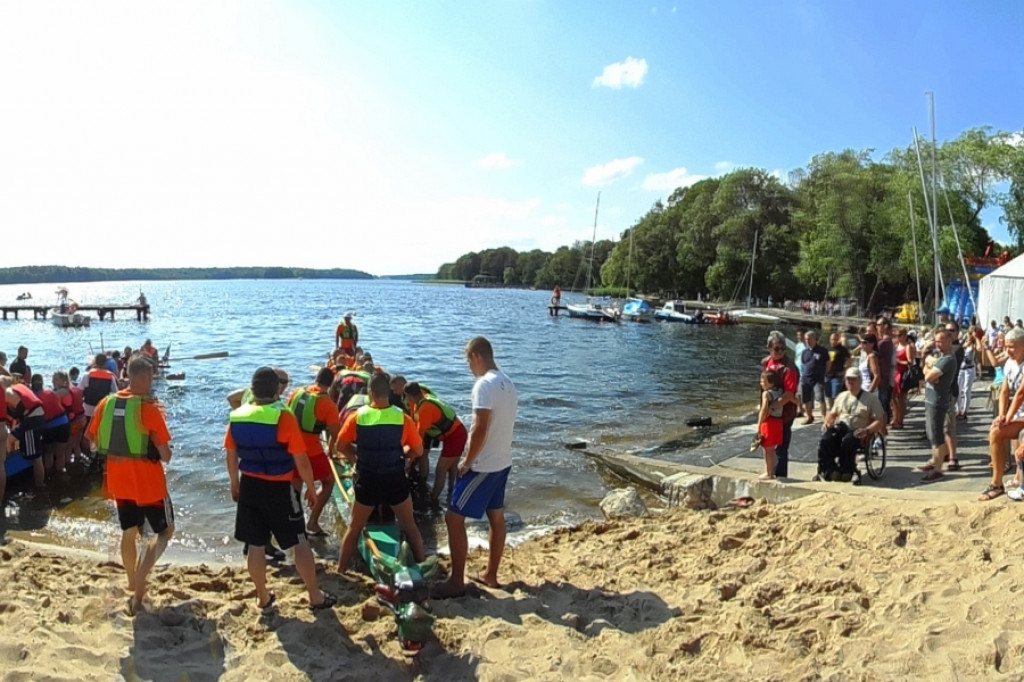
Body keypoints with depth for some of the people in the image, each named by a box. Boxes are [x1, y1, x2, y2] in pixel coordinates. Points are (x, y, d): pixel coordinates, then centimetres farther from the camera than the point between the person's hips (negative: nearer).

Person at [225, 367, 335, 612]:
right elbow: (301, 460, -16)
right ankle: (316, 597, 16)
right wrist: (311, 488, -2)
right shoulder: (284, 417, -18)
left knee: (255, 545, 15)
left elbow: (231, 456, 9)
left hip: (249, 486, 5)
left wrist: (235, 484, 24)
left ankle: (263, 598, 28)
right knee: (300, 543, 7)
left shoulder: (236, 417, -3)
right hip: (279, 488, -4)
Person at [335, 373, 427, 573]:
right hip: (395, 480, 0)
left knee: (354, 528, 20)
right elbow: (418, 451, -3)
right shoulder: (402, 418, -11)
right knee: (410, 526, 17)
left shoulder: (357, 416, -10)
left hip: (367, 480, 1)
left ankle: (340, 570, 28)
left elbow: (341, 446, 1)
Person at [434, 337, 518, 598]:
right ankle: (490, 575, 29)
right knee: (496, 517, 17)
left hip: (483, 466, -10)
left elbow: (480, 429, -25)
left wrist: (466, 462, -14)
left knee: (454, 518, -2)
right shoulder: (508, 384, 8)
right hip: (502, 462, 10)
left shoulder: (484, 384, -20)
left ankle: (456, 582, 4)